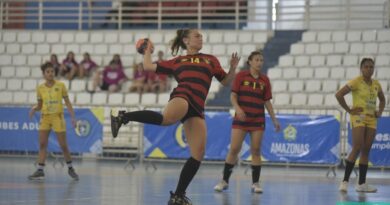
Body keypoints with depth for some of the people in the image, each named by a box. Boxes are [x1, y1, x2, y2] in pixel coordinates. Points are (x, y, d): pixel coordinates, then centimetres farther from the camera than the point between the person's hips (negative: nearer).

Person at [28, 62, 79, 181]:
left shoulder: (60, 86, -3)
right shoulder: (40, 88, 2)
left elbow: (67, 102, 1)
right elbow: (40, 105, 10)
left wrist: (73, 117, -5)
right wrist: (34, 109, -12)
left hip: (58, 117, -2)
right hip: (45, 117, 2)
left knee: (63, 145, 1)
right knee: (42, 144, -5)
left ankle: (70, 168, 19)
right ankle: (40, 171, -4)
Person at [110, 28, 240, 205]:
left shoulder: (210, 60, 27)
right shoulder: (177, 61, 22)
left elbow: (225, 82, 26)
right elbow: (148, 66, 22)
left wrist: (232, 68, 8)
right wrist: (148, 50, 35)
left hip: (197, 108, 4)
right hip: (182, 96, -4)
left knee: (198, 155, -7)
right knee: (167, 119, -42)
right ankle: (122, 117, -33)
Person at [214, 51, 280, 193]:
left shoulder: (264, 80, 7)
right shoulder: (241, 76, 0)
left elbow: (267, 101, 10)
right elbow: (233, 95, -2)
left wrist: (274, 120, 6)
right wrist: (237, 108, -20)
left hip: (258, 120, 2)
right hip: (241, 118, -2)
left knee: (256, 151, 1)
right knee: (234, 149, -4)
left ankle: (255, 183, 6)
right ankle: (225, 181, 4)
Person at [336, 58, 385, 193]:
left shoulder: (376, 84, 10)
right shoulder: (356, 82, -8)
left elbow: (382, 99, 28)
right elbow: (339, 94, -13)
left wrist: (380, 112, 10)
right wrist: (349, 110, -12)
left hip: (371, 119, 6)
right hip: (358, 117, -6)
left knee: (366, 151, 5)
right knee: (357, 148, -17)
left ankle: (362, 184, 8)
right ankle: (345, 181, -15)